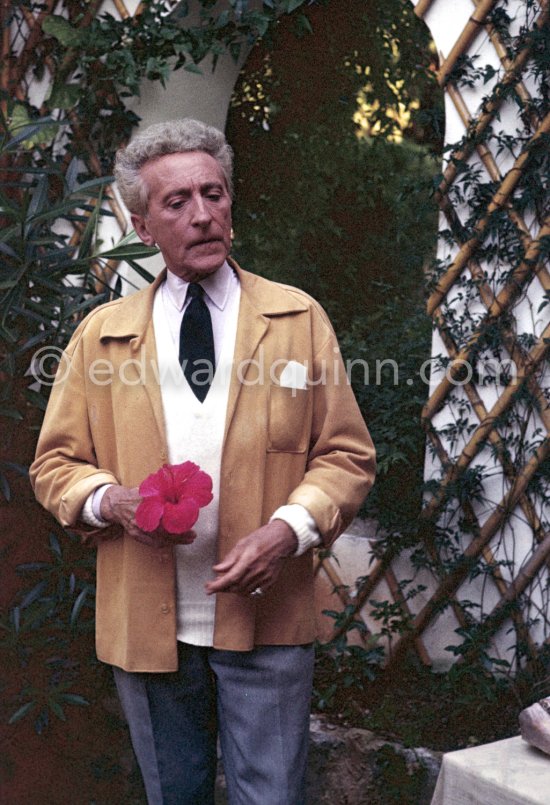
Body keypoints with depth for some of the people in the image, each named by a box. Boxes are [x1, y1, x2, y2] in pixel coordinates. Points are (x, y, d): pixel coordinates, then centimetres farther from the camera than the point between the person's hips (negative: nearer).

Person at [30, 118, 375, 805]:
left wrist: (289, 528, -16)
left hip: (266, 620, -1)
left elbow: (347, 455, 2)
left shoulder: (298, 318, 2)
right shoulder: (100, 333, 6)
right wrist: (111, 498, -14)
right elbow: (55, 464, 8)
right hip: (145, 623, 2)